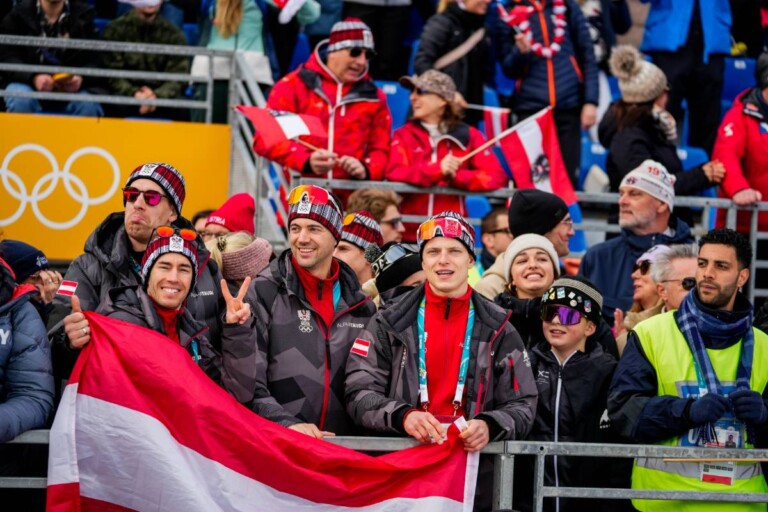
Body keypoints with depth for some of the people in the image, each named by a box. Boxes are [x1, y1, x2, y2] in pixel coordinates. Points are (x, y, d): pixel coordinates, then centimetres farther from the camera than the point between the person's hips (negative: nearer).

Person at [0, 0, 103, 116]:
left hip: (70, 87, 1)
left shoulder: (84, 15, 7)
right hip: (28, 83, -1)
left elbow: (93, 59, 3)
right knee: (21, 101, -35)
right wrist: (33, 77, -25)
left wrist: (81, 78, -22)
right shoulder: (19, 14, 2)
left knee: (89, 105, -30)